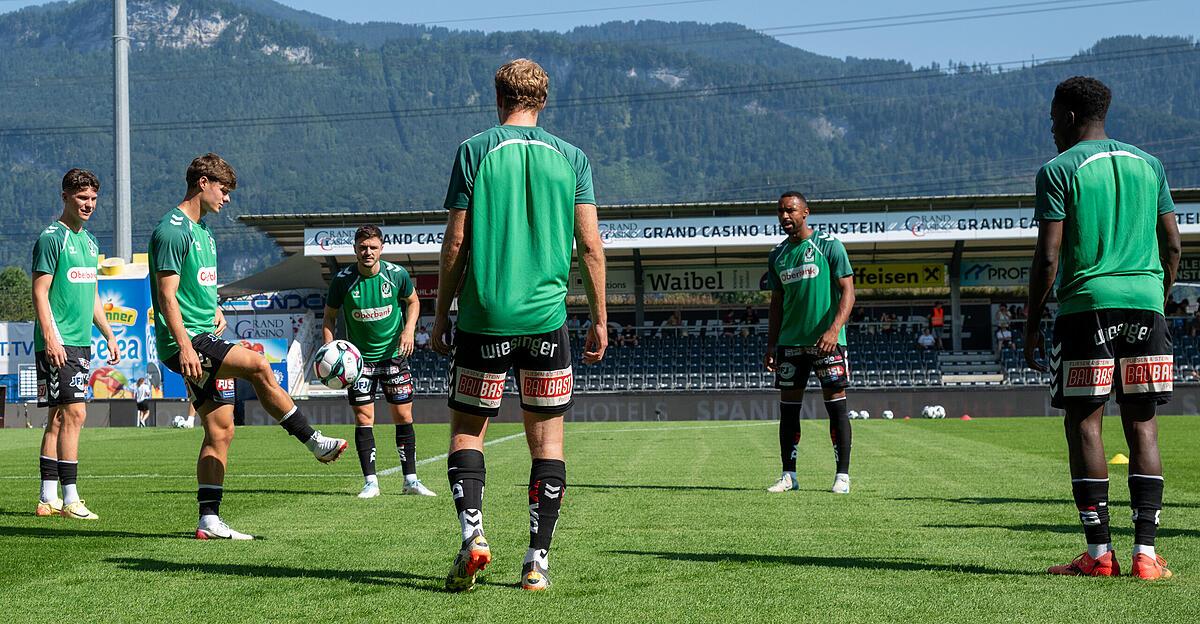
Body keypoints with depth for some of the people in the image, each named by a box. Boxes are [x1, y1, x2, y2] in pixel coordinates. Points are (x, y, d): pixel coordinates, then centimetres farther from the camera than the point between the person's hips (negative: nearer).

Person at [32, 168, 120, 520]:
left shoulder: (90, 242, 17)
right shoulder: (51, 238, -8)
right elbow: (40, 293, -12)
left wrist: (109, 336, 21)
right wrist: (50, 339, -20)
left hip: (81, 343, 8)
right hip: (59, 343, -8)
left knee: (59, 418, 10)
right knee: (73, 414, -13)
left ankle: (48, 499, 14)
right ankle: (70, 500, -11)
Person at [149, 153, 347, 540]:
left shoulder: (202, 231, 20)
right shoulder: (173, 230, -11)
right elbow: (167, 295, -17)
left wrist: (216, 310, 13)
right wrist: (184, 345, -24)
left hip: (207, 339, 10)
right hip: (187, 341, -10)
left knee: (220, 430, 5)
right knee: (258, 366, -25)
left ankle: (209, 521, 7)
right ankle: (314, 443, -16)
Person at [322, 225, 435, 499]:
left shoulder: (397, 274, -9)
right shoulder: (343, 280, -10)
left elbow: (413, 301, 10)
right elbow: (329, 317, 2)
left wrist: (409, 329, -6)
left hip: (394, 353, 1)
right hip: (359, 357, -1)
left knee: (403, 416, 1)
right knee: (363, 418, -5)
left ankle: (410, 479, 10)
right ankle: (370, 482, 2)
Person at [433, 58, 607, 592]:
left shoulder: (474, 151, 0)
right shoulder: (571, 157, 6)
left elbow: (455, 242, -2)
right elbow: (590, 244, 3)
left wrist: (441, 314, 6)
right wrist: (599, 320, 10)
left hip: (484, 316, -1)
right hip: (547, 318, 1)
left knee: (466, 428, 10)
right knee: (547, 437, 8)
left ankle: (473, 534, -10)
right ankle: (537, 562, 5)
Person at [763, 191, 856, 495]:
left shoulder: (829, 245, -3)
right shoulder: (778, 254, 12)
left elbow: (848, 291, -7)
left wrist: (834, 329, -20)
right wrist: (771, 346, 12)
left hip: (826, 341, -5)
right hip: (790, 342, 5)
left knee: (836, 404, -5)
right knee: (788, 407, 4)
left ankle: (842, 475, -1)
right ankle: (788, 476, 10)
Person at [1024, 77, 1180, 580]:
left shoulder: (1058, 170, -2)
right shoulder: (1149, 165, 13)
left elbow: (1048, 257, -7)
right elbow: (1172, 245, 13)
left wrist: (1032, 326, -1)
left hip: (1087, 306, -4)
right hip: (1146, 303, 4)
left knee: (1084, 424, 1)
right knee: (1142, 427, 5)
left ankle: (1099, 553, -1)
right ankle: (1145, 552, 0)